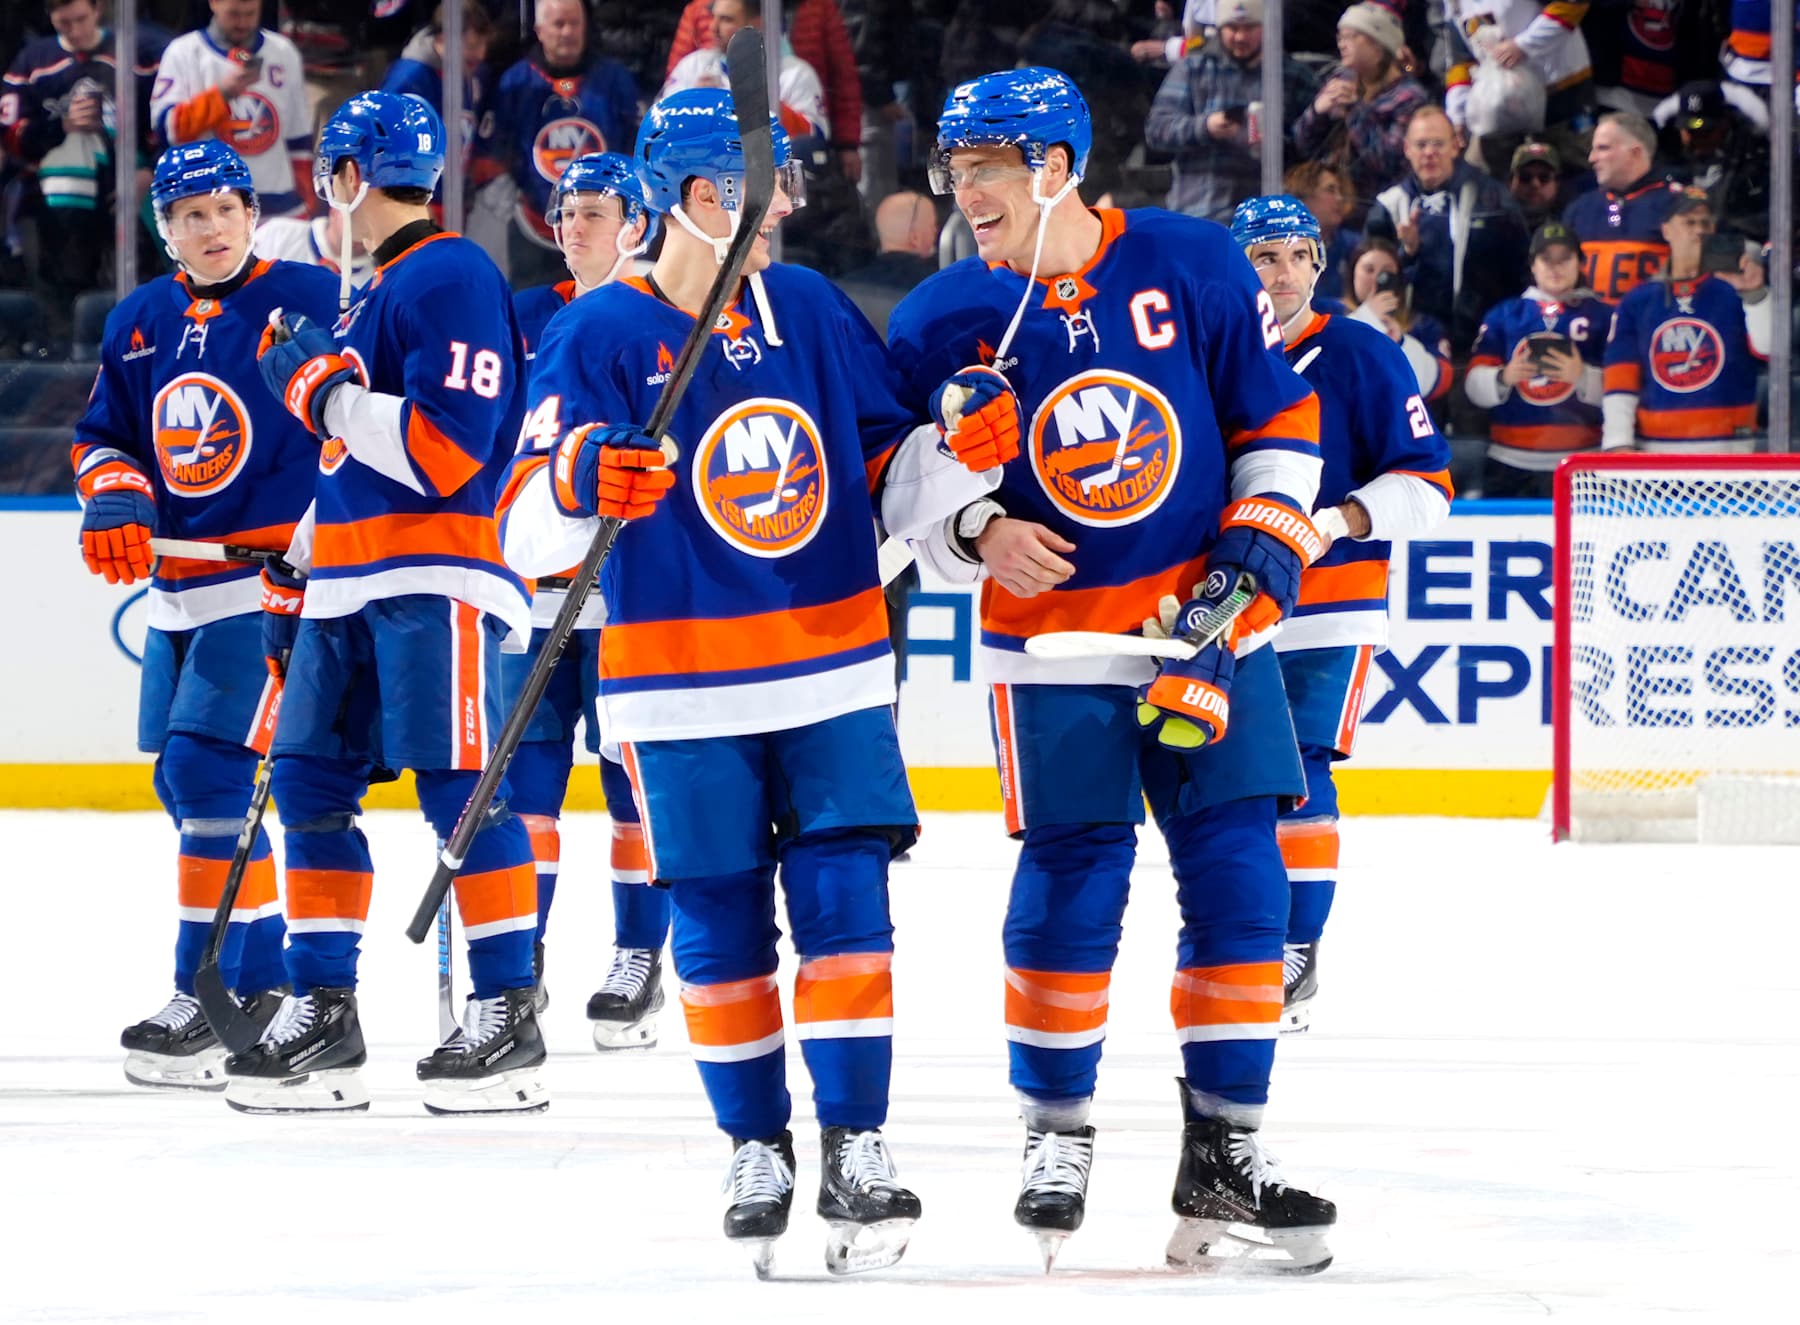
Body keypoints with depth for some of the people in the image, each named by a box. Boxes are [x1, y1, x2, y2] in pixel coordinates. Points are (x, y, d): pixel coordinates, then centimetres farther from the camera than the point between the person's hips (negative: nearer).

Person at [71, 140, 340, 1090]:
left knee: (208, 772, -16)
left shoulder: (310, 302, -9)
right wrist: (112, 496, -3)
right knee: (189, 786, 11)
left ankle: (214, 1000, -13)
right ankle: (262, 983, 23)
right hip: (179, 584, 7)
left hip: (277, 582, -7)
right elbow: (105, 434, 18)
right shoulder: (139, 323, 10)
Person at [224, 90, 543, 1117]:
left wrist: (324, 387, -14)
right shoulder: (376, 292, 21)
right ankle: (323, 1015, 11)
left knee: (458, 789, -11)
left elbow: (444, 451, -20)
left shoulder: (452, 281, -10)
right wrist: (293, 580, 28)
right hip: (349, 588, 10)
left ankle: (509, 1020, -10)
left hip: (433, 581, -10)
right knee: (311, 786, 7)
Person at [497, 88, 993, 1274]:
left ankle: (856, 1144, 0)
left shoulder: (814, 312, 5)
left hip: (833, 674, 3)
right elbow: (529, 532, -15)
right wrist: (577, 483, -36)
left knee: (843, 900, -3)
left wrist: (960, 453, -9)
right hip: (685, 691, -2)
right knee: (720, 924, 4)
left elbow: (891, 483, 10)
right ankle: (756, 1147, 17)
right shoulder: (603, 336, -8)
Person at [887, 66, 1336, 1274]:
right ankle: (1056, 1131, 13)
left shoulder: (1194, 268, -4)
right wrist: (976, 534, -17)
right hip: (1052, 642, -1)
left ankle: (1225, 1150, 5)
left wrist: (1255, 558, -5)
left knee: (1239, 877, -2)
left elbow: (1280, 421, 4)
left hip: (1207, 627, 1)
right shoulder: (943, 324, -3)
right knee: (1070, 882, -4)